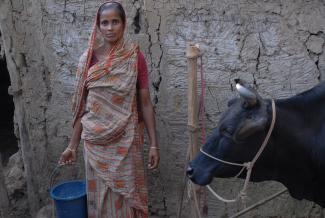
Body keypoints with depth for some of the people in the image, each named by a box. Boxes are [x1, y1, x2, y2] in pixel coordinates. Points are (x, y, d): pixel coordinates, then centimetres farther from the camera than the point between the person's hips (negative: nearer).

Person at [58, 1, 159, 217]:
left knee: (127, 194, 10)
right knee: (101, 195, 13)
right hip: (96, 141, 2)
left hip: (126, 141, -1)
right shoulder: (88, 59, -1)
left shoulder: (135, 57, -5)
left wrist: (154, 143, -7)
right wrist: (73, 145, 4)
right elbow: (82, 107, 3)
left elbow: (145, 103, -4)